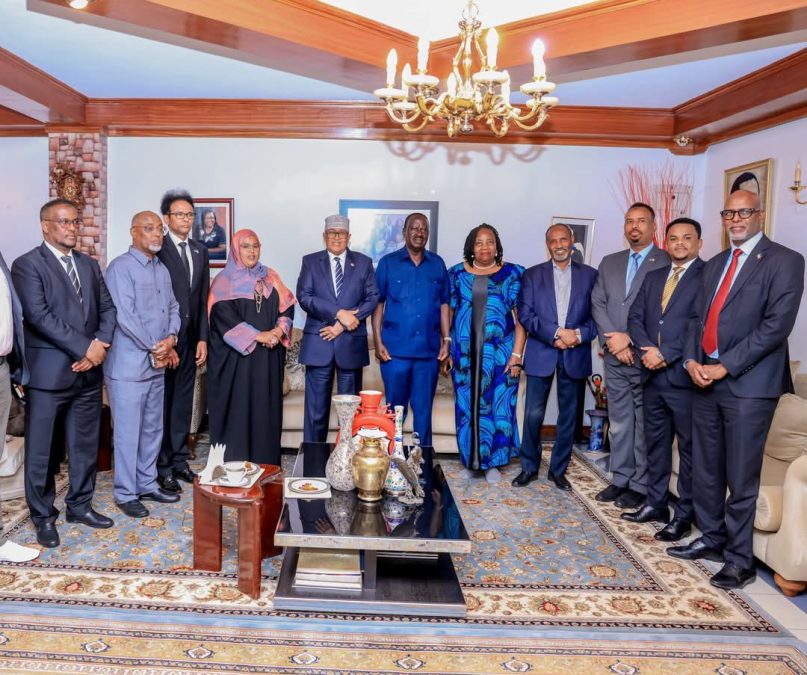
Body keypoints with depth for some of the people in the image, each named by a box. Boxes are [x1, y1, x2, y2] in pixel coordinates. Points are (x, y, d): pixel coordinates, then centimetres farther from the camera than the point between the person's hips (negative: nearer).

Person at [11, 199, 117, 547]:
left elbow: (107, 308, 10)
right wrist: (85, 348, -17)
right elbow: (39, 315, -16)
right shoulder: (27, 265, -6)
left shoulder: (89, 264, 13)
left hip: (88, 370, 6)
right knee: (40, 449, 5)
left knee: (85, 443, 14)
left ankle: (79, 505, 29)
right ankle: (43, 516, 20)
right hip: (48, 371, -5)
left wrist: (101, 343, -9)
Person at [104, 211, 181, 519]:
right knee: (128, 432, 1)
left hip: (158, 364, 8)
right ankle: (126, 493, 14)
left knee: (153, 428, 15)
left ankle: (147, 484, 29)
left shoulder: (162, 270, 13)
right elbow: (124, 315, -18)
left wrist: (171, 339, -6)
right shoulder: (121, 267, -11)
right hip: (129, 364, -7)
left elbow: (173, 308, 13)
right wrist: (156, 348, -13)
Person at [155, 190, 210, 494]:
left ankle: (179, 460, 24)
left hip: (190, 339, 6)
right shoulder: (157, 250, -7)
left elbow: (203, 299, 11)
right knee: (162, 402, 4)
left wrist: (202, 338, 6)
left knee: (184, 401, 13)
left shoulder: (200, 251, 12)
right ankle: (162, 467, 13)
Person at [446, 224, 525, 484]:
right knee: (467, 405, 7)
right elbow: (448, 314, 8)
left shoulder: (513, 274, 1)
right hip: (465, 352, 2)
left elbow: (521, 317, -3)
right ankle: (470, 459, 22)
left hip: (500, 352, -1)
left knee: (497, 404, 2)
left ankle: (493, 462, 17)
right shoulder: (457, 274, 7)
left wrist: (517, 354, -10)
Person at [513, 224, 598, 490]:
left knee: (568, 416, 8)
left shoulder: (590, 275, 7)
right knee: (533, 415, 0)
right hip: (541, 354, -1)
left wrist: (579, 334, -15)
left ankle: (558, 469, 22)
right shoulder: (532, 275, 5)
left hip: (575, 356, 1)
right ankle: (529, 467, 17)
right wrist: (556, 333, -15)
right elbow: (525, 315, -3)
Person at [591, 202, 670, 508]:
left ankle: (640, 485, 13)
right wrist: (614, 339, -8)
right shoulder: (609, 262, 14)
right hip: (615, 357, 5)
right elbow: (598, 303, 6)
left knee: (645, 423, 3)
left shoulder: (668, 262, -3)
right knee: (618, 423, 11)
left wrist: (630, 339, -14)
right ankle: (620, 479, 22)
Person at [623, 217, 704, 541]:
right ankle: (655, 504, 27)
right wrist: (648, 349, -9)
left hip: (684, 376, -6)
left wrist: (666, 355, -16)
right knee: (655, 443, 15)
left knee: (689, 447, 3)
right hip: (652, 374, 7)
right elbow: (635, 317, 9)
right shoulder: (653, 277, 16)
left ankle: (684, 514, 14)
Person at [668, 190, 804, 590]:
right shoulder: (714, 264, 18)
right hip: (706, 378, 6)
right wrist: (692, 360, -1)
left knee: (740, 477, -1)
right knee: (704, 469, 12)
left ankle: (739, 559, 12)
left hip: (748, 383, -6)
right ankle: (712, 539, 28)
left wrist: (725, 366, -15)